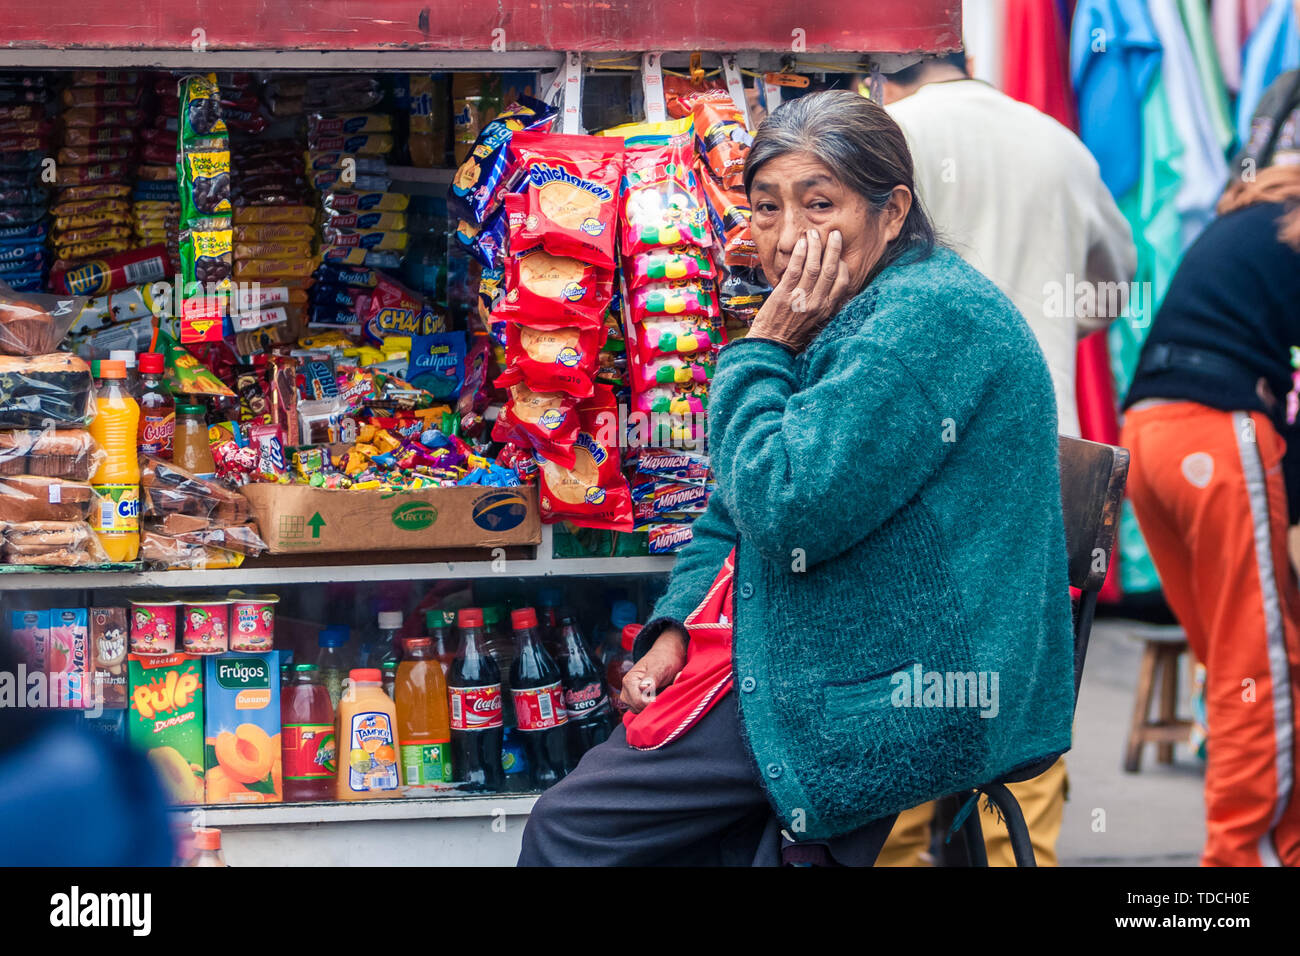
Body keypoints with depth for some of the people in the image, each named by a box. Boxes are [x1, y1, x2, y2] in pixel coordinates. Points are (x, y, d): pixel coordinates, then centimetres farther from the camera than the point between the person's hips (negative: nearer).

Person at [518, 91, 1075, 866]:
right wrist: (674, 632, 4)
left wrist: (761, 351, -12)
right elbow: (736, 514, 20)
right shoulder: (833, 321, 15)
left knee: (569, 828, -12)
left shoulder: (930, 317, -18)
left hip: (891, 702, -10)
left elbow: (785, 513, -24)